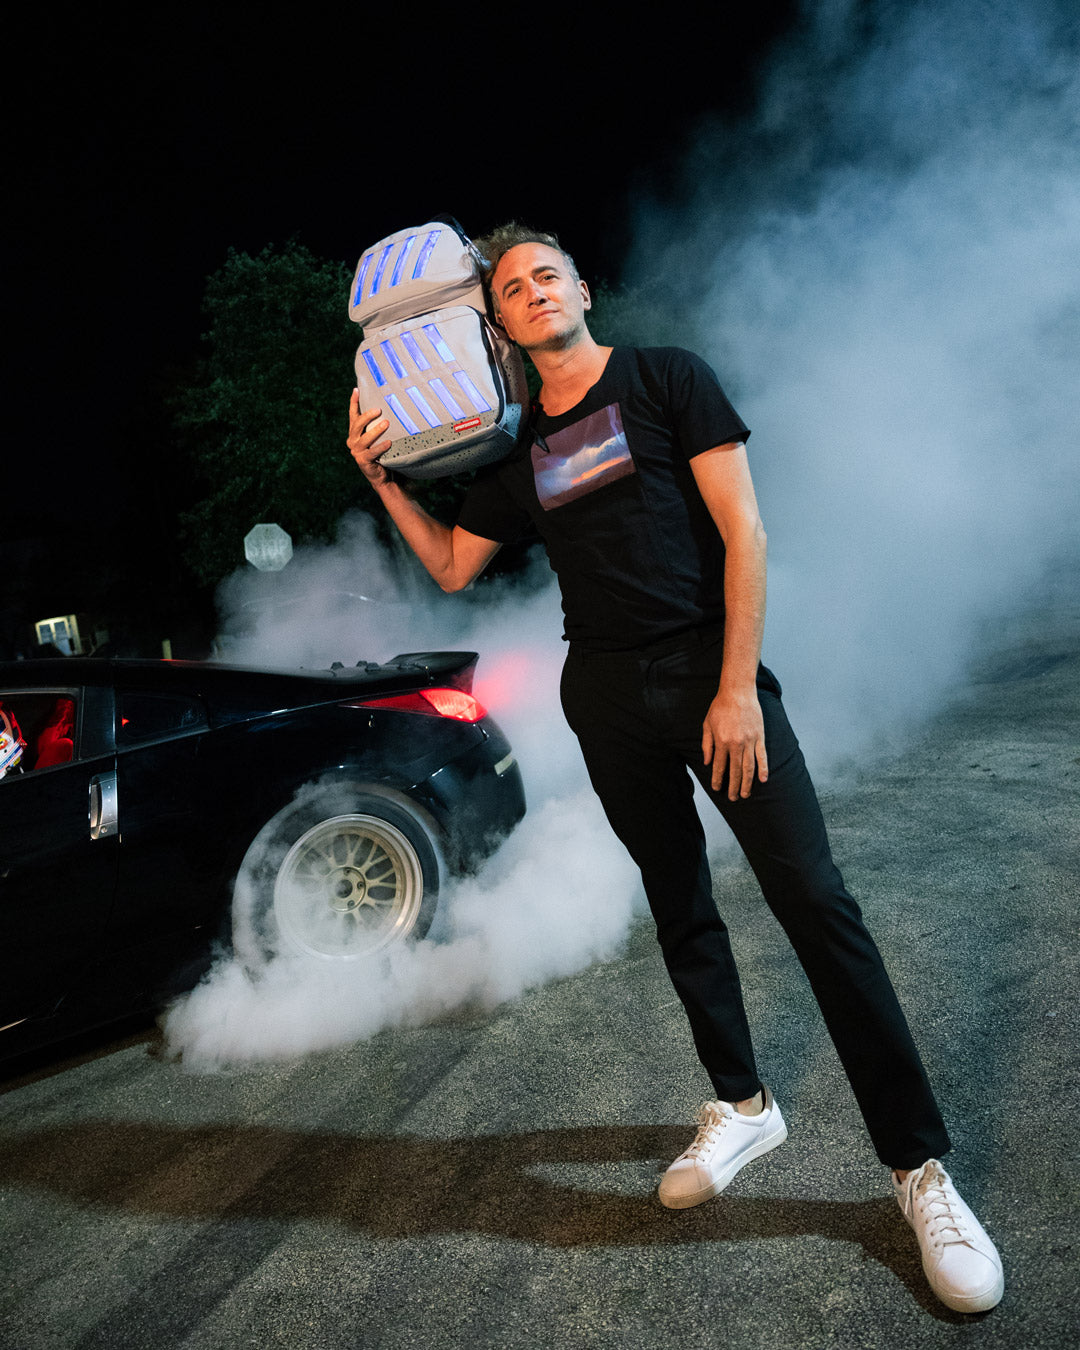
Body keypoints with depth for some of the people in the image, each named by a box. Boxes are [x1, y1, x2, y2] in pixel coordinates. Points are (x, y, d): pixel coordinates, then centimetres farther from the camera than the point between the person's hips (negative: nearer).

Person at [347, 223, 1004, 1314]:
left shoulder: (667, 379, 1)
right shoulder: (515, 448, 13)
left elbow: (743, 534, -6)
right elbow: (452, 569, 19)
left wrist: (738, 688, -14)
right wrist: (382, 478, 7)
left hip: (710, 671, -4)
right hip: (608, 699, 4)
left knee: (814, 902, -10)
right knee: (679, 907, 11)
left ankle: (919, 1164, 2)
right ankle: (741, 1108, 30)